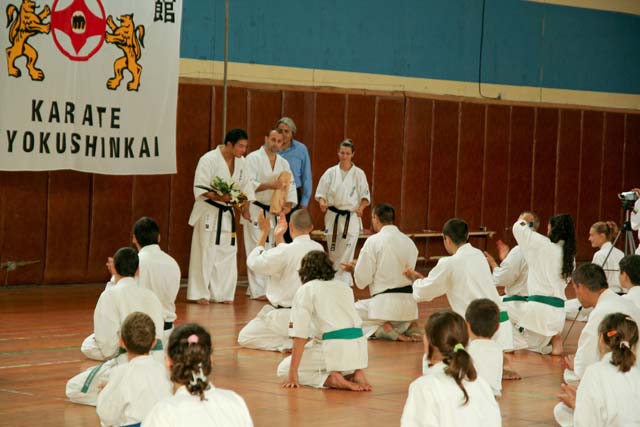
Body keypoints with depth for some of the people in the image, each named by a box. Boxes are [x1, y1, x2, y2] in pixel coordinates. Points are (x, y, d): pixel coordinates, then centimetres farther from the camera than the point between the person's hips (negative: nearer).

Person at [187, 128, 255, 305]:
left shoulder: (241, 162, 4)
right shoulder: (209, 160, -18)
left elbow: (246, 186, 13)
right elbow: (200, 189, -19)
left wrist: (245, 207, 3)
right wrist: (218, 197, -31)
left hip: (227, 213, 7)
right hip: (208, 212, -7)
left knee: (228, 253, 7)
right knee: (205, 252, -4)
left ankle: (223, 293, 16)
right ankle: (200, 294, 4)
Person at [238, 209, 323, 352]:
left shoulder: (285, 251, -22)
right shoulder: (318, 249, -2)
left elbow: (254, 263, -6)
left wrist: (264, 233, -1)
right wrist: (279, 238, 19)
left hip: (287, 317, -7)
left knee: (244, 338, 4)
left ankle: (289, 344, -10)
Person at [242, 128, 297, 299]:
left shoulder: (283, 163, 11)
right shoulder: (253, 158, -8)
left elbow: (290, 188, 7)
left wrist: (288, 205, -10)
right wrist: (269, 185, -28)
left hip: (272, 212, 7)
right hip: (254, 210, -7)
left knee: (269, 249, 10)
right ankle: (258, 290, -8)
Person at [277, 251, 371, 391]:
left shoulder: (305, 291, 2)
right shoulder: (344, 287, 20)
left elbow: (300, 336, -6)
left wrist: (293, 373, -5)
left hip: (334, 348, -6)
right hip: (359, 346, 6)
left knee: (283, 370, 8)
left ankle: (330, 379, -10)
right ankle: (355, 373, 8)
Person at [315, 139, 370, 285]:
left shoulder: (359, 174, -1)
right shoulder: (330, 173, 2)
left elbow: (365, 196, 2)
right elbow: (321, 193, 5)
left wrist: (361, 207, -17)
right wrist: (322, 203, -17)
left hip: (351, 219, -2)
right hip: (333, 217, 3)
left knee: (346, 256, -9)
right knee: (333, 255, 9)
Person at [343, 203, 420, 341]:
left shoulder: (373, 241, -9)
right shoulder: (409, 242, 7)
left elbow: (362, 280, -9)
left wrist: (354, 268, 16)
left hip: (385, 302, -6)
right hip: (409, 303, 6)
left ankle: (379, 329, -6)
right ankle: (410, 326, 7)